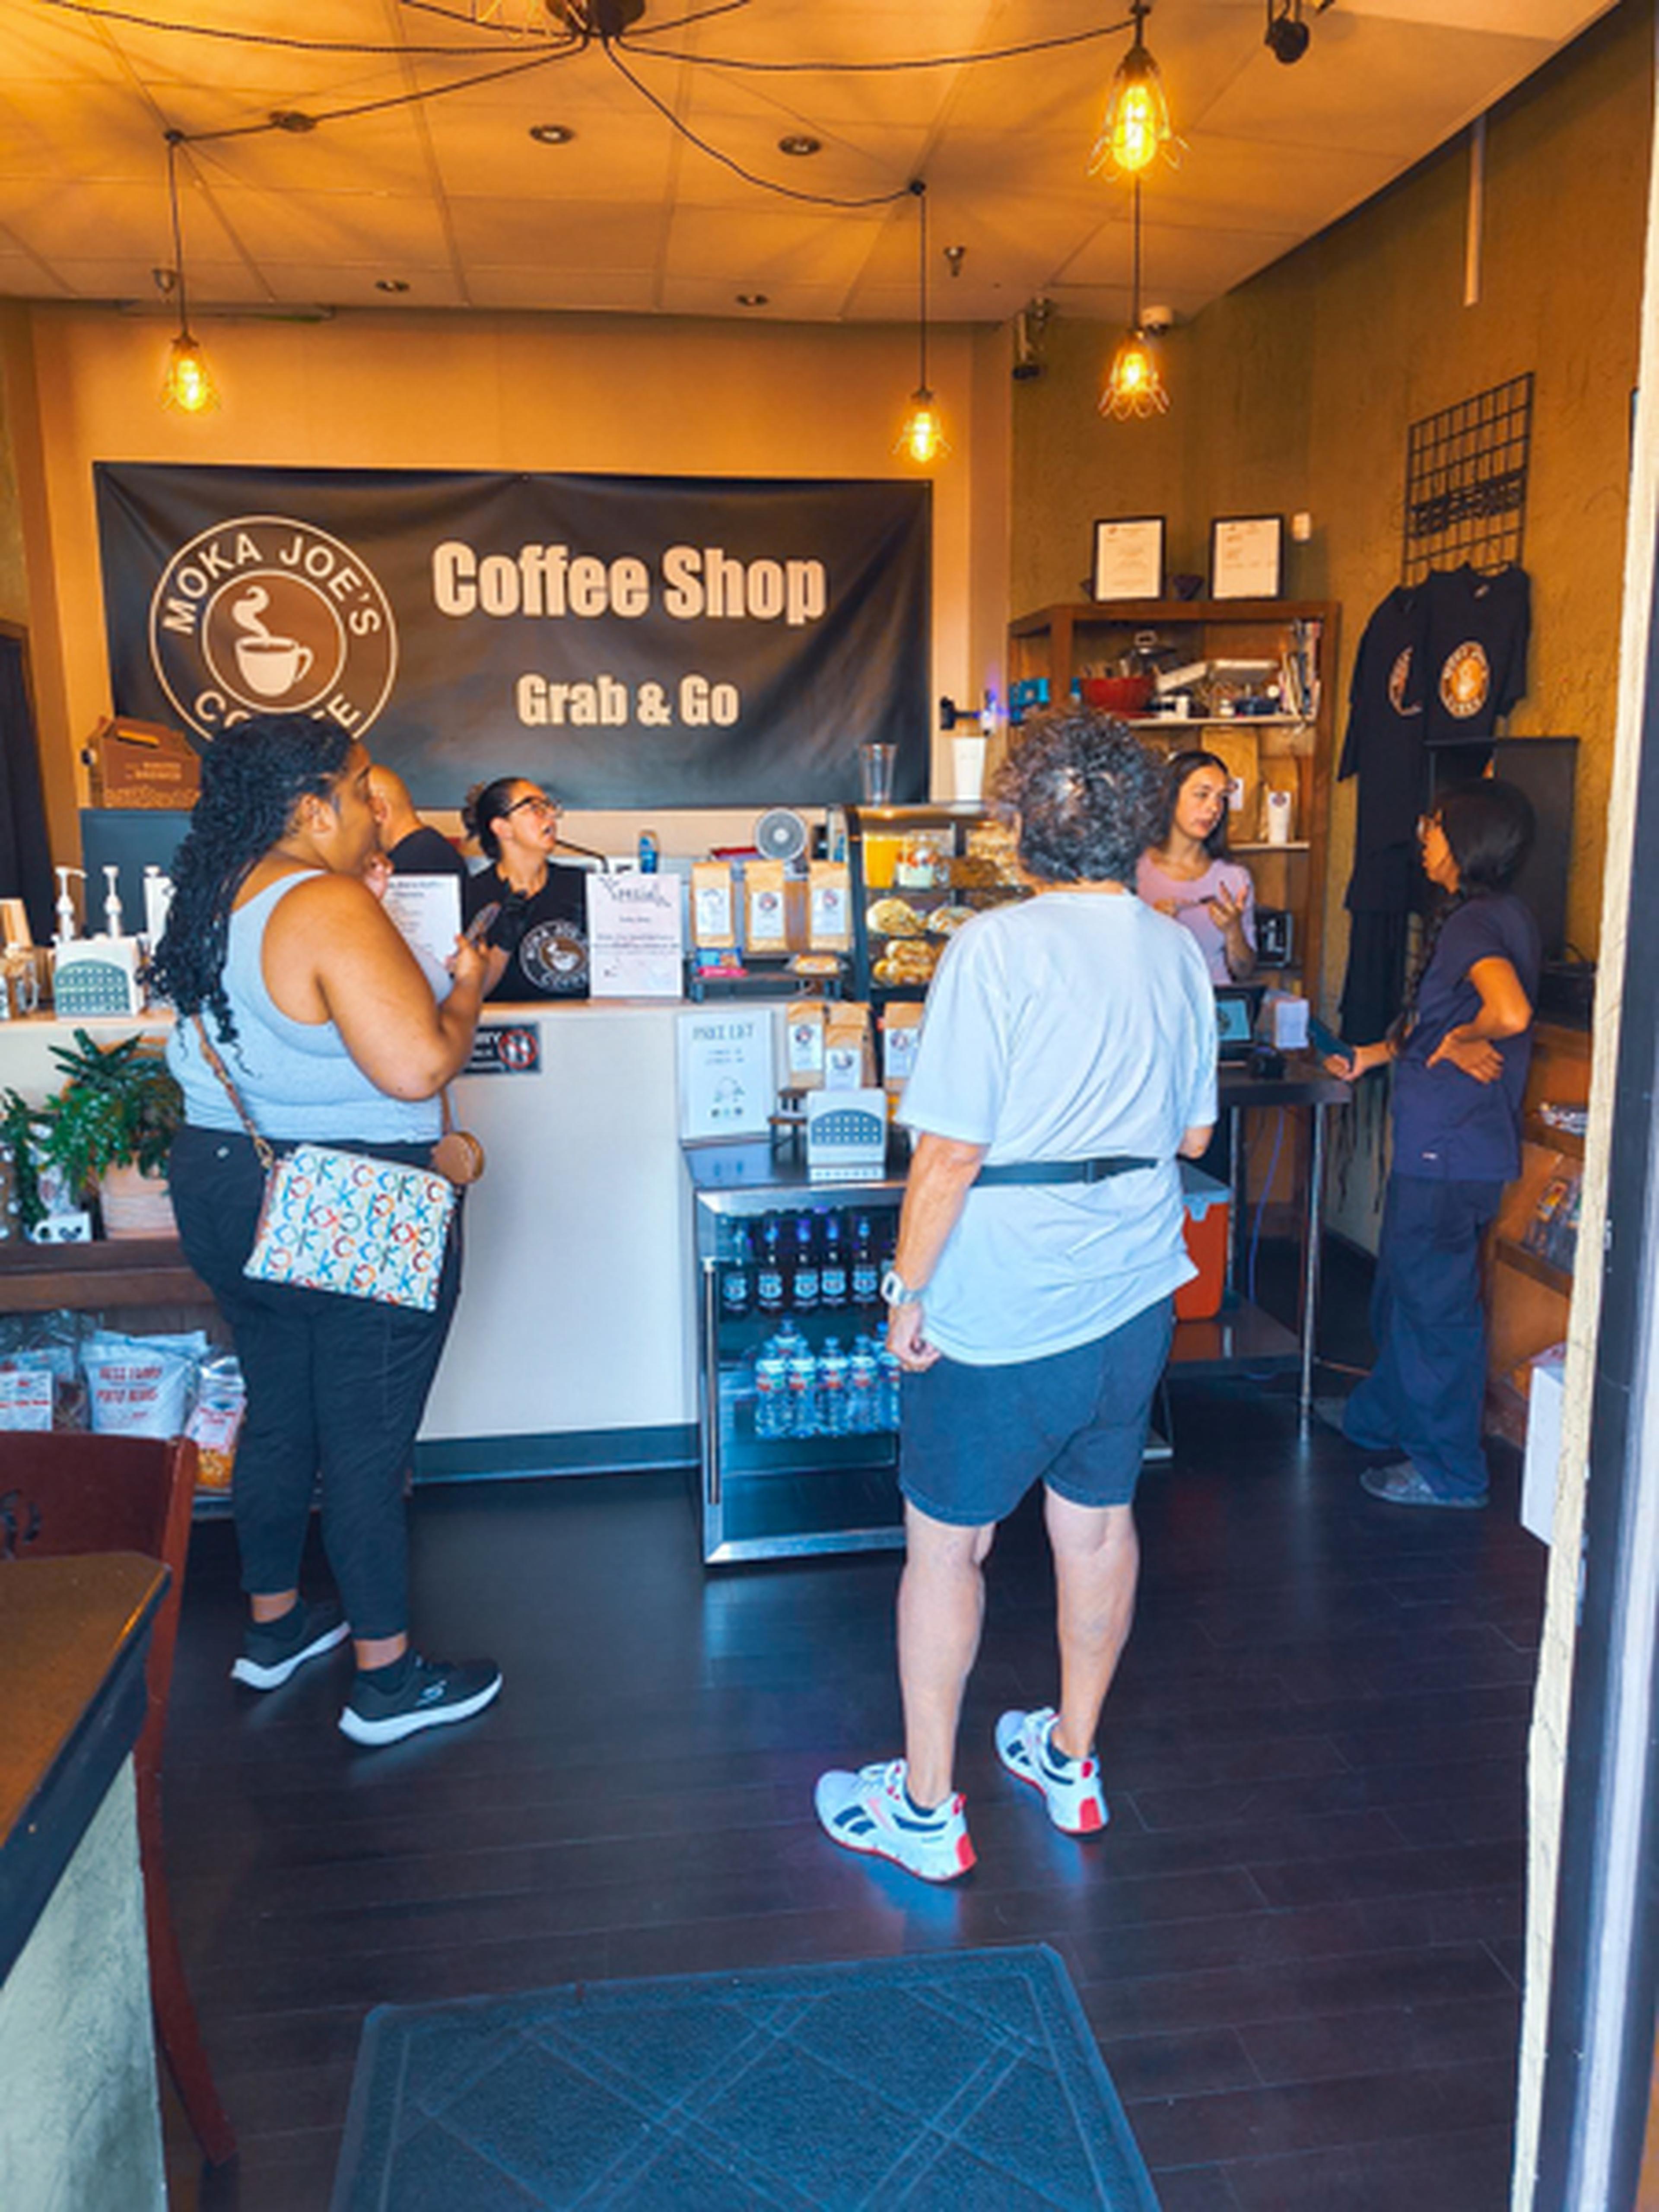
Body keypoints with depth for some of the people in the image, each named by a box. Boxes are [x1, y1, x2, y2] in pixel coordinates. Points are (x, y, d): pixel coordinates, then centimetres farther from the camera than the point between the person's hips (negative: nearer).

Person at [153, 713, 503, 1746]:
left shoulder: (218, 896, 7)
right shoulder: (330, 907, -22)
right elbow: (417, 1064, -28)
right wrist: (468, 989, -10)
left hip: (230, 1192, 9)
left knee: (277, 1416, 21)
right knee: (367, 1447, 3)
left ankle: (274, 1624, 38)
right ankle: (387, 1679, 17)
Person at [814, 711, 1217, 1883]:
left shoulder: (999, 946, -18)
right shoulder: (1180, 952, 1)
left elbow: (951, 1151, -19)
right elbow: (1193, 1134, 11)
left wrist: (908, 1291, -8)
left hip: (1005, 1309, -6)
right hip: (1135, 1296, 7)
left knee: (946, 1545, 9)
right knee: (1098, 1522, 19)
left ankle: (926, 1809, 22)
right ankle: (1071, 1762, 37)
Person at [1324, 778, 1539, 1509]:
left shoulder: (1475, 923, -20)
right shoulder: (1501, 915, 11)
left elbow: (1510, 1014, -39)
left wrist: (1456, 1042, -21)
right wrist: (1378, 1055, 21)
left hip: (1449, 1152, -10)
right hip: (1434, 1143, 10)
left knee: (1435, 1300, 2)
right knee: (1403, 1289, 23)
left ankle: (1448, 1469, 16)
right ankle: (1386, 1419, 41)